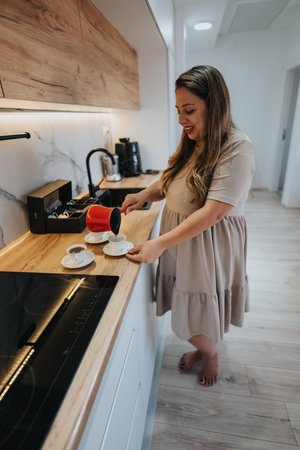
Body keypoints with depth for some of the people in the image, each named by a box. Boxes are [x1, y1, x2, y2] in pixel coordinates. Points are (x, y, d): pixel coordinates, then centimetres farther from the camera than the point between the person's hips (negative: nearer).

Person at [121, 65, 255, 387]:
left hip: (209, 248, -6)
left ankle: (210, 353, 47)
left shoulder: (237, 149, -19)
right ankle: (203, 349, 50)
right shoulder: (191, 144, 5)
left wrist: (159, 244, -25)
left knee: (203, 313, 12)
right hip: (178, 243, 7)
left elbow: (213, 213, -25)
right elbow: (170, 181, 16)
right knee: (187, 308, 20)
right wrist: (144, 195, -5)